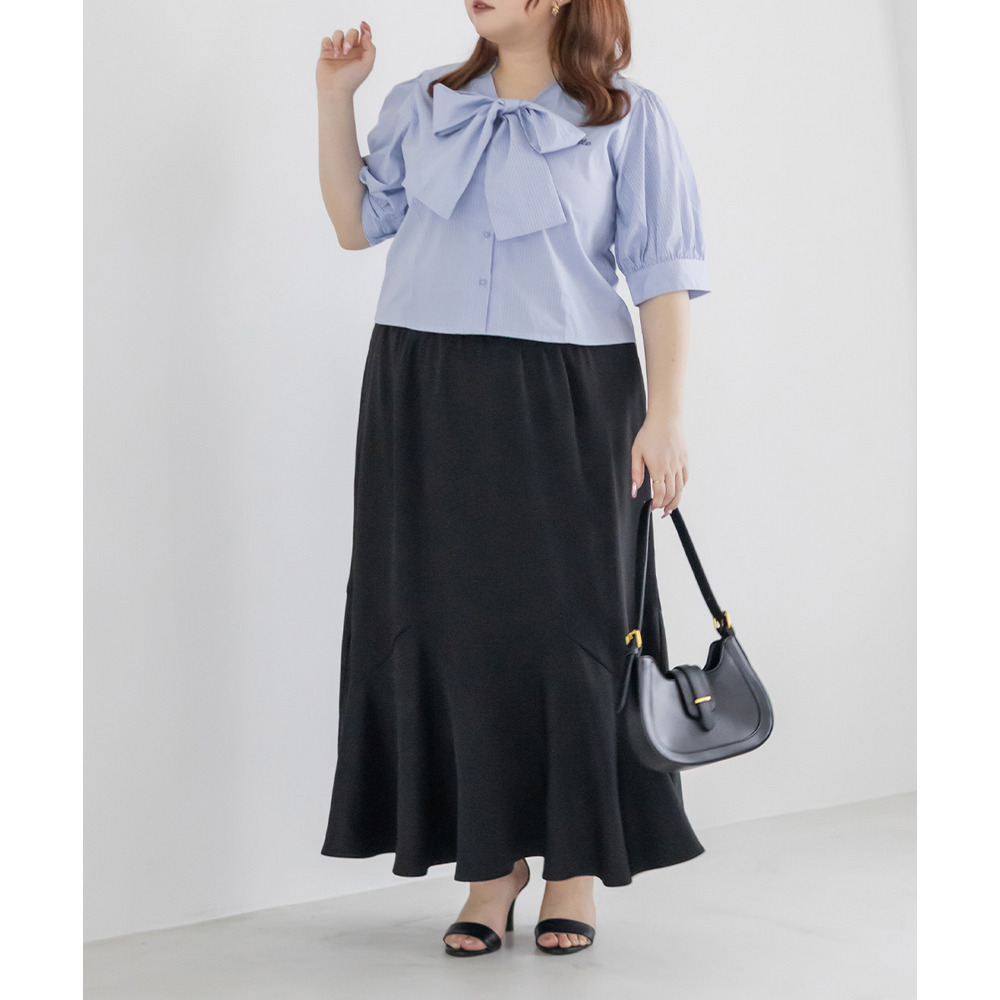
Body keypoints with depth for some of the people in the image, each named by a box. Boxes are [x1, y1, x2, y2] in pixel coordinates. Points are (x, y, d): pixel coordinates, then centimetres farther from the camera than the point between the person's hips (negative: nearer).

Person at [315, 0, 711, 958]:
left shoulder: (627, 119, 0)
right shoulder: (422, 106, 12)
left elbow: (661, 278, -3)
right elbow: (356, 222, 12)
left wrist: (665, 416, -10)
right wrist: (335, 98, 6)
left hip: (568, 402, -3)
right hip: (427, 400, 3)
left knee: (567, 621, 1)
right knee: (454, 623, 4)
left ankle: (575, 866, 14)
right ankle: (491, 862, 14)